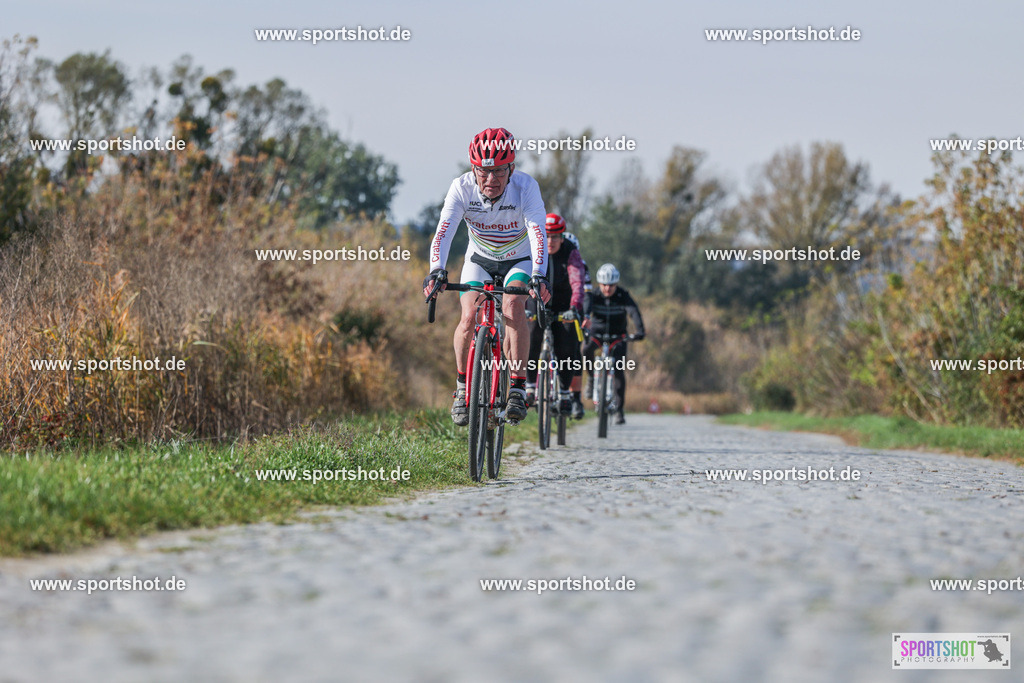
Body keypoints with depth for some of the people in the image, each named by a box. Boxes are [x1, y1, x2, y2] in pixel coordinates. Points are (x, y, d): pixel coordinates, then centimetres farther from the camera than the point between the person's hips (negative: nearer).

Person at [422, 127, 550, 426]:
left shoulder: (526, 187, -28)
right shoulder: (462, 187, -24)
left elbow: (537, 233, -39)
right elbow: (443, 232, -34)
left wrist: (538, 277, -55)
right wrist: (436, 271, -52)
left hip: (519, 261, -1)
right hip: (479, 259, 1)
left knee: (513, 305, -30)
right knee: (469, 318, -22)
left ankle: (517, 390, -24)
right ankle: (462, 386, 2)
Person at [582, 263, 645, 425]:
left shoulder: (623, 296, -18)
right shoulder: (594, 295, -17)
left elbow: (634, 312, -33)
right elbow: (586, 306, -39)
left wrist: (639, 331, -51)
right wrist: (584, 319, -62)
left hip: (618, 335, 0)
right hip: (596, 332, 0)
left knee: (619, 372, -11)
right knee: (586, 350, -33)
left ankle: (619, 410, -2)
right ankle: (592, 378, -6)